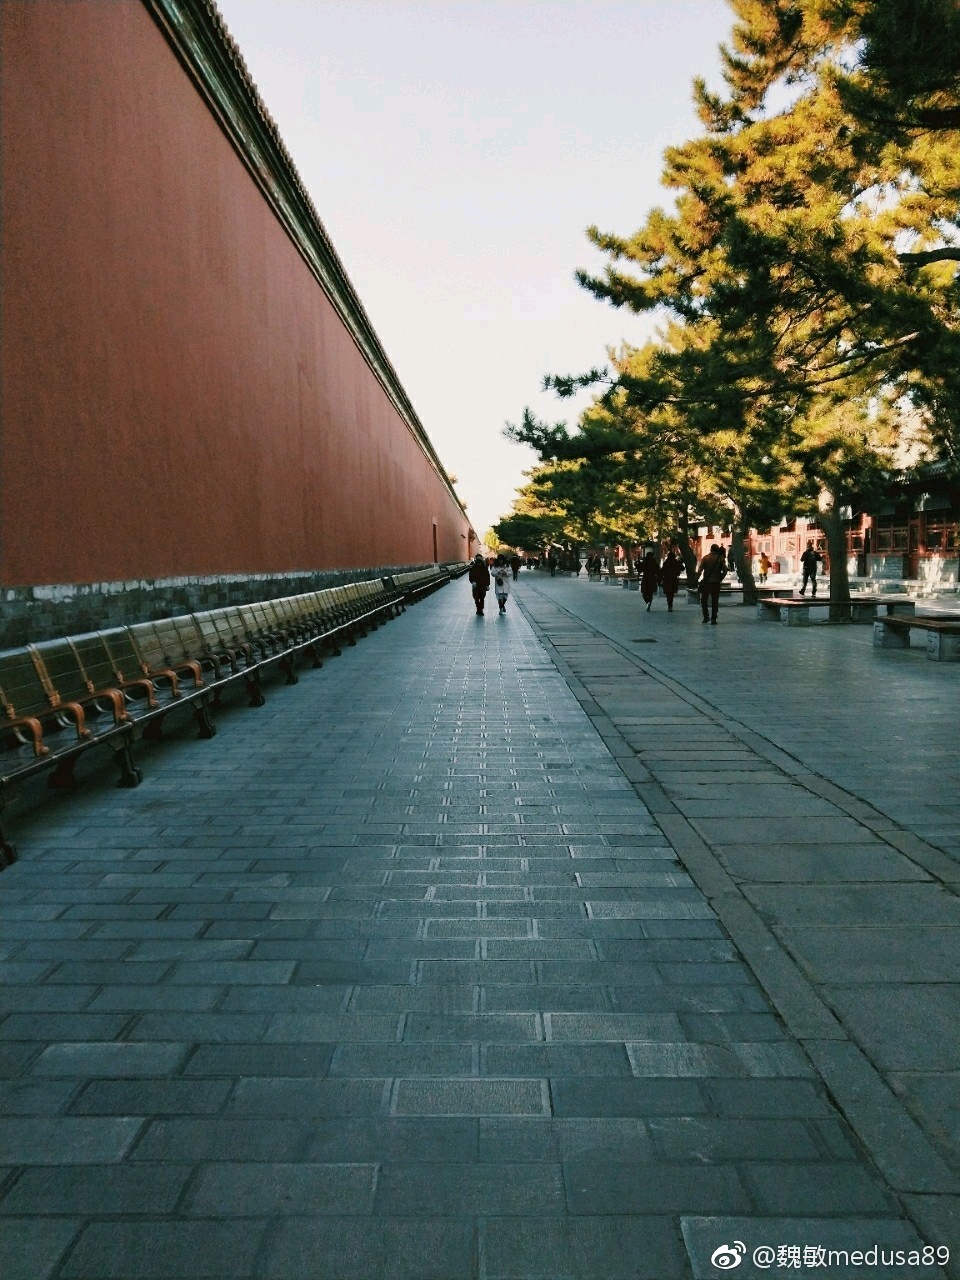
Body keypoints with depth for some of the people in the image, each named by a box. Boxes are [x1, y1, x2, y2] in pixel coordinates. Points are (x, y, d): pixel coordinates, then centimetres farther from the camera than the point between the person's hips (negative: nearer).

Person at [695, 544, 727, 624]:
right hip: (716, 583, 1)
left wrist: (697, 579, -3)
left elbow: (700, 570, -10)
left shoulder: (705, 558, -3)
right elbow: (725, 571, -3)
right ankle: (713, 619, 4)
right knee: (715, 602, 6)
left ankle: (706, 617, 8)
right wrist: (720, 579, 10)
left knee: (704, 600, 13)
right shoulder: (721, 559, 0)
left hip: (706, 582, -1)